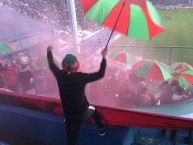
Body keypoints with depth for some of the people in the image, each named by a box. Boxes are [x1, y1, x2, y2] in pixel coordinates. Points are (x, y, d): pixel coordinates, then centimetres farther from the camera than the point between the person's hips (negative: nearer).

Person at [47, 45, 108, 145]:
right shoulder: (81, 77, -25)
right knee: (93, 111, 32)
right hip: (82, 110, -2)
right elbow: (100, 74, -20)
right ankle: (101, 129, 51)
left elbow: (51, 65, 6)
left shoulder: (60, 75, -14)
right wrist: (104, 57, -10)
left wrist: (49, 52, 23)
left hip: (68, 114, 2)